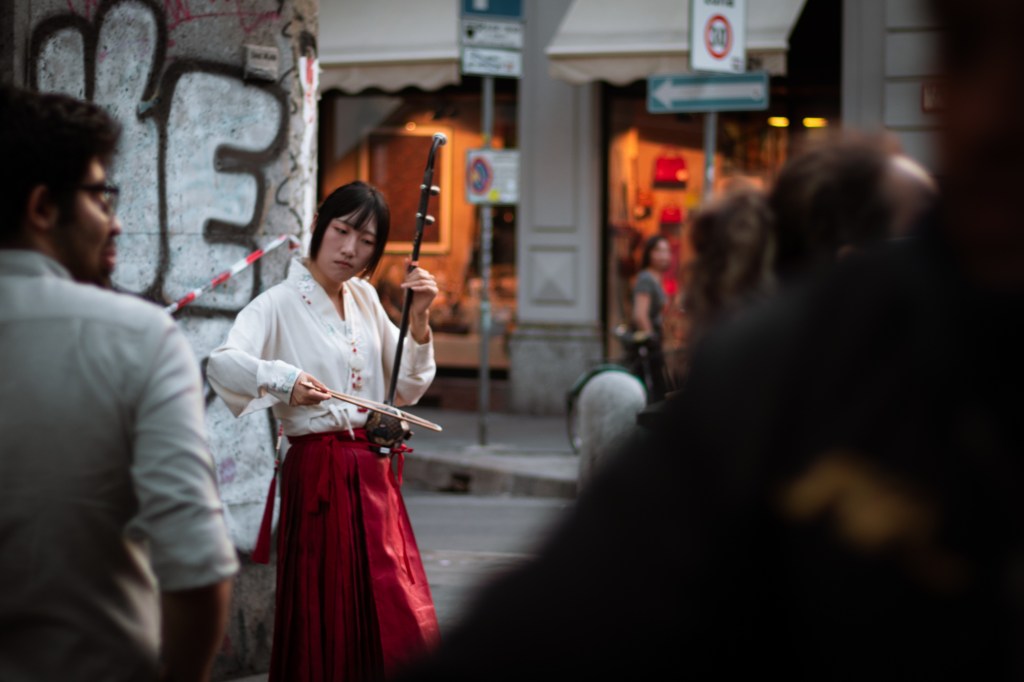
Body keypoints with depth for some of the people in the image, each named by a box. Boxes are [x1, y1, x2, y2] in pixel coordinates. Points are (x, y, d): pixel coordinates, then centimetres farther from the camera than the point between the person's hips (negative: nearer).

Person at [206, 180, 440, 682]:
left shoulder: (364, 299, 11)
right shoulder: (280, 304, -8)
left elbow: (406, 390, 11)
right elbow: (221, 363, -26)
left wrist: (419, 320, -1)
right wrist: (282, 380, -42)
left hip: (373, 472, 6)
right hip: (319, 471, -6)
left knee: (398, 626, 6)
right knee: (327, 621, -2)